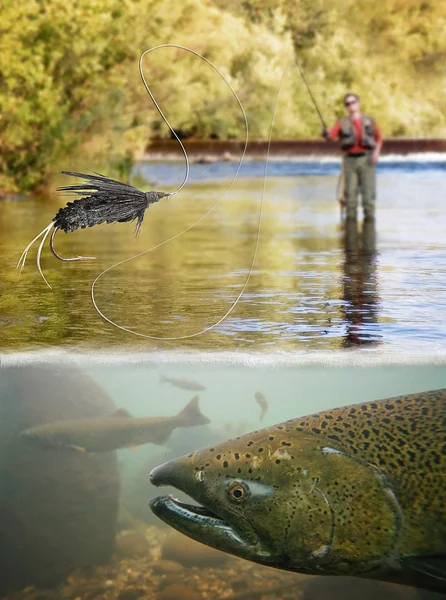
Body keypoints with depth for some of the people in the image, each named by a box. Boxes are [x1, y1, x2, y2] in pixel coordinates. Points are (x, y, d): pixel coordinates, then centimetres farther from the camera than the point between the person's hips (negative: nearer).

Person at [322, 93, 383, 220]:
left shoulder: (369, 121, 10)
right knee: (350, 193, -1)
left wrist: (376, 152, -3)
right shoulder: (342, 123, 7)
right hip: (350, 160, 0)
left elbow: (379, 138, 14)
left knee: (368, 193, -4)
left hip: (366, 160, 0)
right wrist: (325, 133, -31)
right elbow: (331, 135, -8)